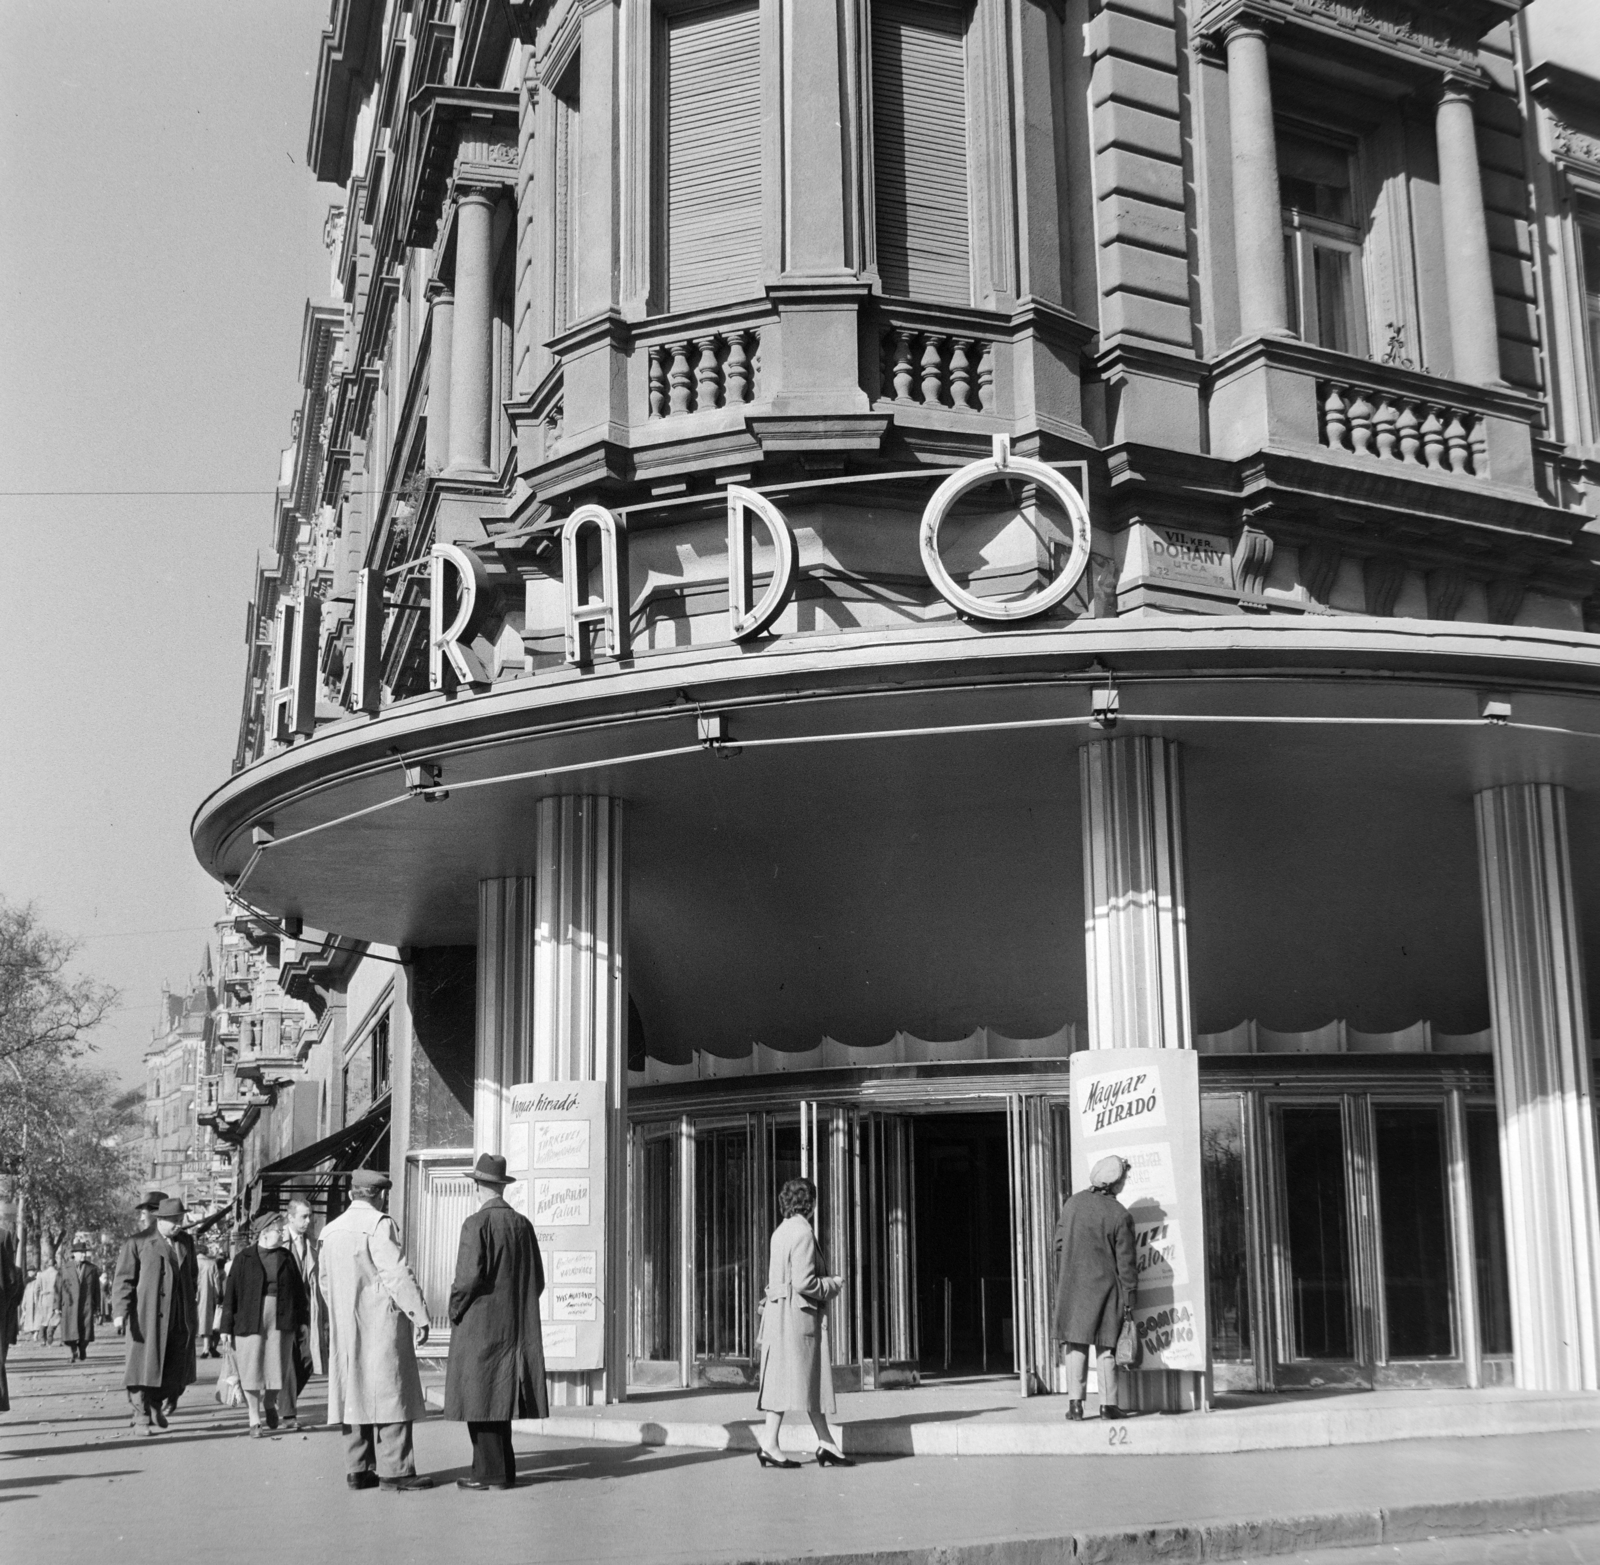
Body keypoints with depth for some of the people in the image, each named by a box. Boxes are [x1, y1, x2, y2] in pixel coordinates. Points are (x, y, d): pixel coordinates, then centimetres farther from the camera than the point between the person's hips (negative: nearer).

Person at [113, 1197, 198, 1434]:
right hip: (149, 1317, -5)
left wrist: (191, 1312, 18)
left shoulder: (185, 1243, 14)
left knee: (177, 1370, 3)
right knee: (146, 1367, -4)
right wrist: (121, 1312, -14)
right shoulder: (137, 1244, -2)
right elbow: (124, 1280, -4)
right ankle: (142, 1419, 6)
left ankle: (159, 1407, 26)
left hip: (180, 1319, 5)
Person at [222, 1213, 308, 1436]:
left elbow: (298, 1290, 12)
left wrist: (302, 1320, 9)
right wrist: (227, 1326, -3)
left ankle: (270, 1405, 29)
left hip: (281, 1320, 2)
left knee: (279, 1366, 3)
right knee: (251, 1370, 0)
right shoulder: (244, 1260, 1)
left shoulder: (287, 1258, 9)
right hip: (250, 1321, -2)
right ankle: (254, 1420, 9)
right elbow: (230, 1293, 0)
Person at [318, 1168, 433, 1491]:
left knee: (355, 1393, 10)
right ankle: (394, 1470, -6)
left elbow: (324, 1280, 19)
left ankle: (358, 1470, 11)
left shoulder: (330, 1230, 13)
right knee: (390, 1394, -5)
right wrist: (420, 1316, -11)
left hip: (345, 1330, 8)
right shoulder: (379, 1225, -11)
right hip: (381, 1323, -8)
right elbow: (397, 1274, -16)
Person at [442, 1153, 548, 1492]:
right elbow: (538, 1280, 10)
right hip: (514, 1327, 7)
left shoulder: (477, 1224, -12)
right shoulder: (522, 1225, 7)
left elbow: (469, 1276, -20)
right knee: (500, 1396, 13)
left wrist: (455, 1309, -4)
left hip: (479, 1325, -7)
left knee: (480, 1396, -1)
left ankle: (490, 1471, 0)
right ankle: (502, 1469, 15)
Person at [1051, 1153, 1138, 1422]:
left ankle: (1075, 1403, 4)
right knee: (1106, 1346, 6)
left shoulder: (1073, 1203, -1)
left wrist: (1061, 1282, 15)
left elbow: (1059, 1245, 4)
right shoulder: (1119, 1215, -12)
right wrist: (1129, 1301, 1)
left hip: (1072, 1285, 3)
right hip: (1105, 1286, -2)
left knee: (1077, 1345, 8)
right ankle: (1108, 1404, 8)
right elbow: (1126, 1262, -8)